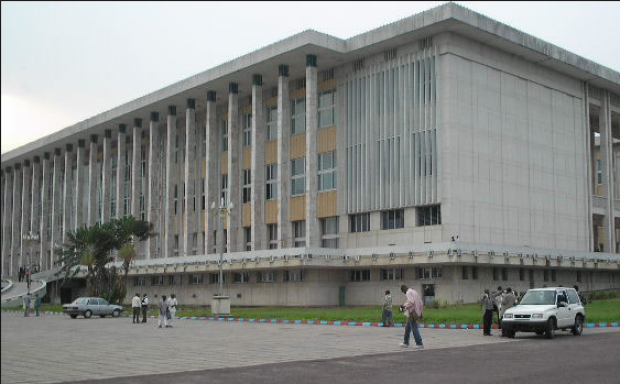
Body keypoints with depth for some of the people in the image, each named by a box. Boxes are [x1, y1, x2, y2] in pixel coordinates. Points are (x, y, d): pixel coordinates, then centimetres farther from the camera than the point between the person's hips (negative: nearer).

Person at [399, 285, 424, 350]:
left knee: (414, 328, -7)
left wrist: (404, 306, -12)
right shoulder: (414, 291, 18)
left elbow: (411, 302, -24)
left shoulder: (408, 292, -11)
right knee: (407, 328, 18)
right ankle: (406, 343, 25)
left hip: (412, 313, -10)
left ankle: (420, 344, -7)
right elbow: (420, 302, 18)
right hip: (416, 312, 10)